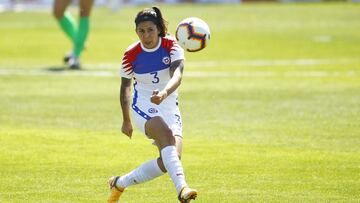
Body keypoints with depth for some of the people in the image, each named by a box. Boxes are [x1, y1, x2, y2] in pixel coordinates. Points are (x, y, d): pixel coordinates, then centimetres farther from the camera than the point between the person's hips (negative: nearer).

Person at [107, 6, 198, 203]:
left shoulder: (172, 46, -10)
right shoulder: (131, 54, -8)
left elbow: (177, 75, -28)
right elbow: (125, 86, 8)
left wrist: (163, 94, -49)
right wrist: (126, 120, 13)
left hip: (169, 109, 3)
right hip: (143, 107, -2)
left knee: (171, 160, -13)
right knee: (166, 134, -34)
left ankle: (120, 183, 9)